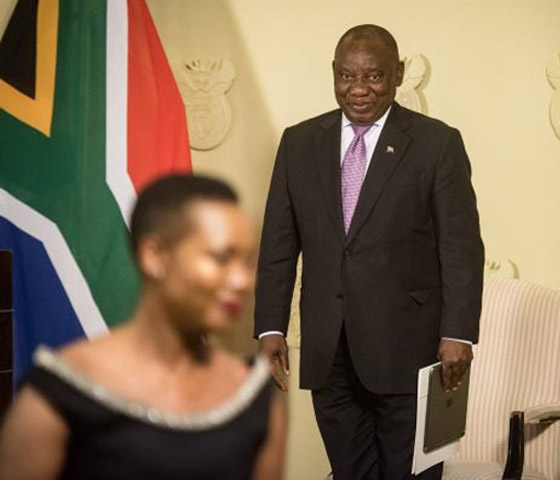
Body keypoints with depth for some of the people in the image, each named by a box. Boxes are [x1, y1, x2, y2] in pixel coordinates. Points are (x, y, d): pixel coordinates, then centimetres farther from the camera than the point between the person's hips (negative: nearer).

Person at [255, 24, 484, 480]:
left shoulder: (437, 143, -2)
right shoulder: (299, 143, 9)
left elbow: (461, 248, -5)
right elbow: (278, 244, 9)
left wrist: (457, 334, -12)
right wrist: (270, 327, 1)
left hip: (407, 346, -3)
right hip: (328, 352, 3)